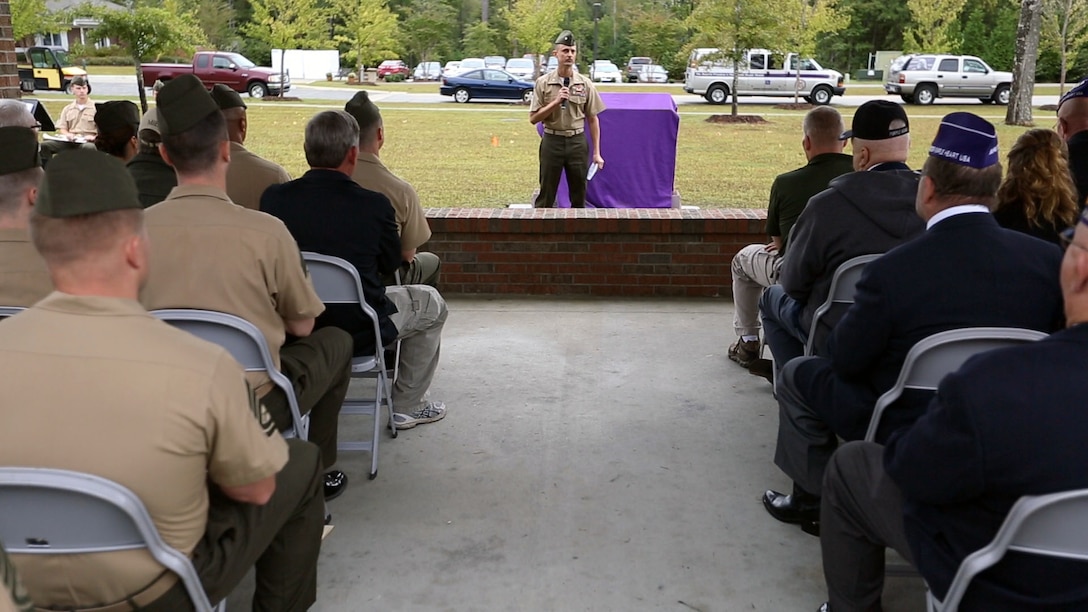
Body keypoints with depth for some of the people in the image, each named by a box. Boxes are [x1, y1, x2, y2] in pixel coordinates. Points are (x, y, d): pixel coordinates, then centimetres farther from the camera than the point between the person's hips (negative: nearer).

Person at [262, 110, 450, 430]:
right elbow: (391, 263, -2)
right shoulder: (374, 205, -20)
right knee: (432, 302, 21)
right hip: (358, 332, -5)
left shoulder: (273, 198, -11)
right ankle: (407, 406, 26)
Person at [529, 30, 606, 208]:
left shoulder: (585, 84, 1)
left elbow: (592, 119, 5)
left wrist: (597, 152, 2)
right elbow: (533, 118, -4)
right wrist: (555, 102, -17)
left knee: (579, 195, 8)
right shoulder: (543, 83, -3)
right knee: (546, 195, 4)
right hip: (552, 141, -1)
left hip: (577, 142, 2)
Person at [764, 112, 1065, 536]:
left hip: (905, 437, -5)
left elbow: (846, 360, -13)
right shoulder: (1050, 260, -13)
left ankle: (811, 500, 27)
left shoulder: (892, 271, -25)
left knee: (798, 375, 15)